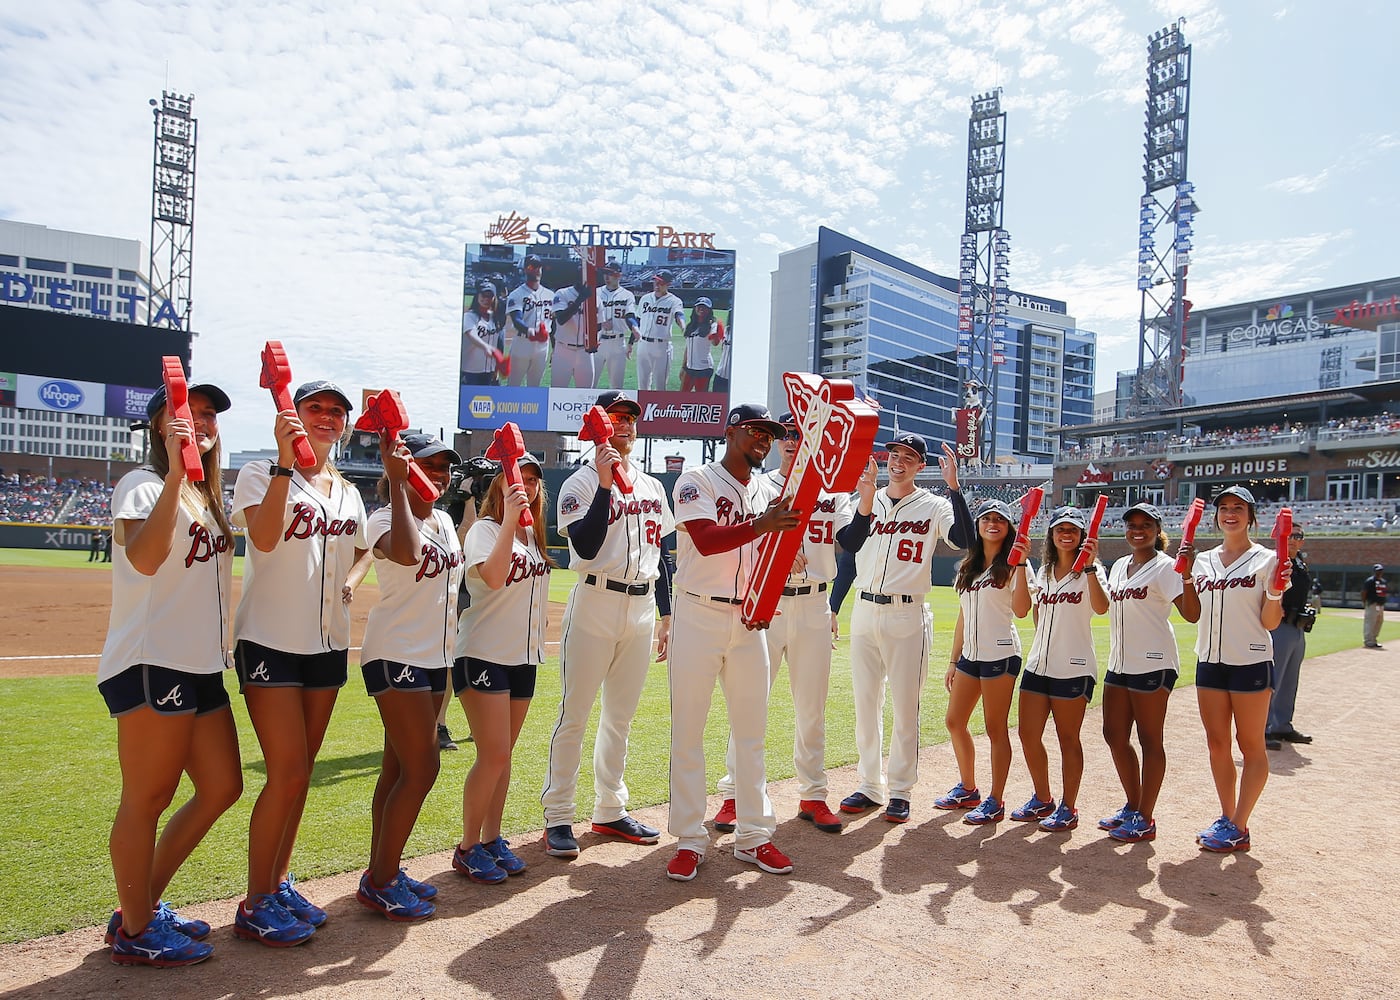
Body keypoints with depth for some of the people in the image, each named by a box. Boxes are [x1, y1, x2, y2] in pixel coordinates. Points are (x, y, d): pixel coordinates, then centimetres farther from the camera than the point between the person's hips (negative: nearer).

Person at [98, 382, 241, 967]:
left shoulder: (207, 497, 18)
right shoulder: (144, 485, -6)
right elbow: (144, 558, -27)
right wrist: (176, 471, -30)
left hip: (202, 666, 9)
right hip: (150, 664, -9)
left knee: (221, 789, 12)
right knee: (148, 800, 0)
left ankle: (144, 904, 26)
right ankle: (134, 932, 16)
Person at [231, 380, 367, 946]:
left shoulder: (349, 493, 13)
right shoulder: (261, 475, -5)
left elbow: (360, 555, 16)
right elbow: (264, 537, -23)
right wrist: (285, 461, -28)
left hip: (328, 644, 6)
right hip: (271, 641, -6)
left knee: (300, 772, 12)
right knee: (288, 773, -8)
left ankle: (279, 883, 26)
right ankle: (256, 904, 8)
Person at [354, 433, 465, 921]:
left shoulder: (445, 521, 11)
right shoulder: (384, 519, -12)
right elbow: (407, 552, -36)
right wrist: (397, 481, -31)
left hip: (435, 657, 8)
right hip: (395, 656, -8)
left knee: (400, 768, 13)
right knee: (421, 770, -9)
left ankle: (383, 871, 23)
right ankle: (380, 882, 5)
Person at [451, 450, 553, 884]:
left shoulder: (533, 535, 13)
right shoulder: (486, 528, -10)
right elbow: (493, 577, -30)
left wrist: (536, 642, 15)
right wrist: (510, 518, -30)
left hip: (523, 656, 7)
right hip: (483, 654, -7)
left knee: (503, 754, 12)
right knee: (494, 755, -8)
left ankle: (492, 839, 23)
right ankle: (468, 848, 7)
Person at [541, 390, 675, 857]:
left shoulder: (653, 487, 14)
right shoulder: (580, 483, -4)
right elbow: (585, 547, -20)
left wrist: (666, 616, 13)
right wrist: (605, 482, -23)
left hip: (642, 608, 6)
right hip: (595, 607, -5)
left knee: (621, 717, 13)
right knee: (575, 715, -1)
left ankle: (610, 810, 25)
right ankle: (557, 818, 10)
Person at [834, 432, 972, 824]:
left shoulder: (933, 506, 1)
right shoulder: (866, 502, 9)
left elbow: (965, 540, -19)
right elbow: (850, 547, -10)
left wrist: (953, 486, -22)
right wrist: (866, 502, -23)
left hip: (907, 616, -3)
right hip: (864, 611, 3)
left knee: (905, 707, 1)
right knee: (865, 703, 9)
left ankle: (900, 791, 15)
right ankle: (870, 787, 22)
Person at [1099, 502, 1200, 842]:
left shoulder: (1165, 566, -8)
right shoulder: (1119, 566, 14)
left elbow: (1192, 614, -19)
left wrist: (1186, 575, -31)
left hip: (1152, 664, -8)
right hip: (1119, 662, 8)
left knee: (1150, 740, 1)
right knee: (1114, 735, 11)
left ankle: (1144, 819, 10)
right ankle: (1132, 806, 27)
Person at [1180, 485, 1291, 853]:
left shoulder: (1266, 560, -4)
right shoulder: (1202, 560, 10)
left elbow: (1270, 622, -6)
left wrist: (1275, 592, -23)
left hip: (1251, 663, -5)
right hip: (1210, 661, 5)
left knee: (1251, 744, 3)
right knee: (1217, 743, 10)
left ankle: (1239, 828, 10)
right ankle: (1226, 818, 22)